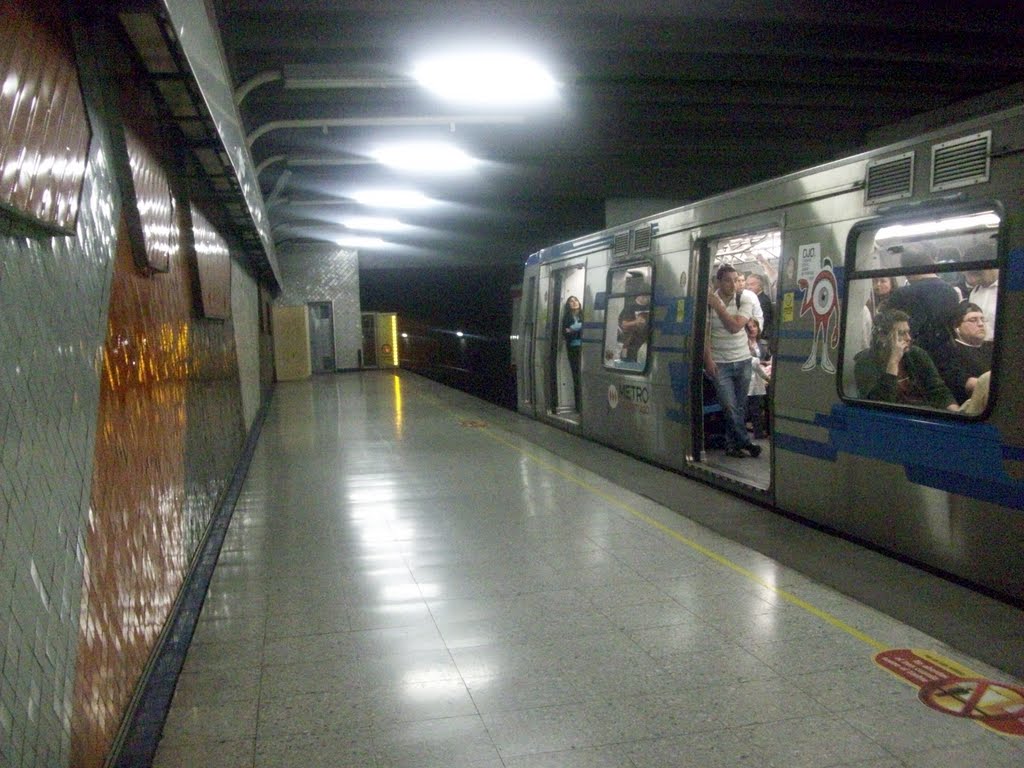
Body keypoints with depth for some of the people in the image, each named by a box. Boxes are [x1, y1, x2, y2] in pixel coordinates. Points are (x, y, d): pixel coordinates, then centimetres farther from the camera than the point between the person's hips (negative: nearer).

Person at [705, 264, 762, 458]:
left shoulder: (745, 299, -3)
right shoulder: (707, 301, -7)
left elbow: (735, 327, -16)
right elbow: (704, 333, -6)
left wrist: (718, 306, -15)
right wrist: (708, 359, -11)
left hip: (743, 360, 2)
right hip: (719, 362, -2)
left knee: (740, 407, 6)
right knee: (730, 407, -6)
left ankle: (732, 444, 18)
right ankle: (745, 442, 9)